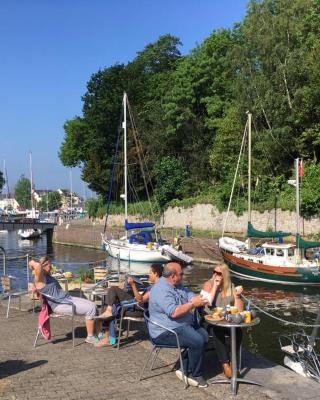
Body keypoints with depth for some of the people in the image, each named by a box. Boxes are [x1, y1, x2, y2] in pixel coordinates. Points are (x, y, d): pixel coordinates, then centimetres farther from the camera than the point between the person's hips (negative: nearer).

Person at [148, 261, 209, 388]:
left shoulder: (177, 285, 11)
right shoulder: (161, 290, -22)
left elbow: (191, 296, 11)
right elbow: (174, 312, -30)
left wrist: (200, 300, -11)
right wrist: (193, 304, -23)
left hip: (182, 325, 10)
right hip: (165, 332, -10)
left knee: (204, 335, -5)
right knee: (197, 341, -22)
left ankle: (185, 370, 2)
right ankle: (195, 375, -1)